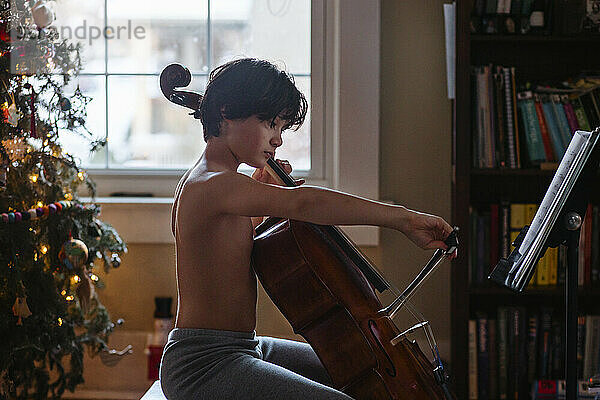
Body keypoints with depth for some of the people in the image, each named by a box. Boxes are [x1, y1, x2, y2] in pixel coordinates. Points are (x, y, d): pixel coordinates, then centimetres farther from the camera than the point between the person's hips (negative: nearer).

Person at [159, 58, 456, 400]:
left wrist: (262, 197, 17)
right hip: (204, 365, -11)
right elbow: (301, 203, -36)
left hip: (242, 347, 11)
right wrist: (403, 218, -37)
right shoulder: (212, 185, -19)